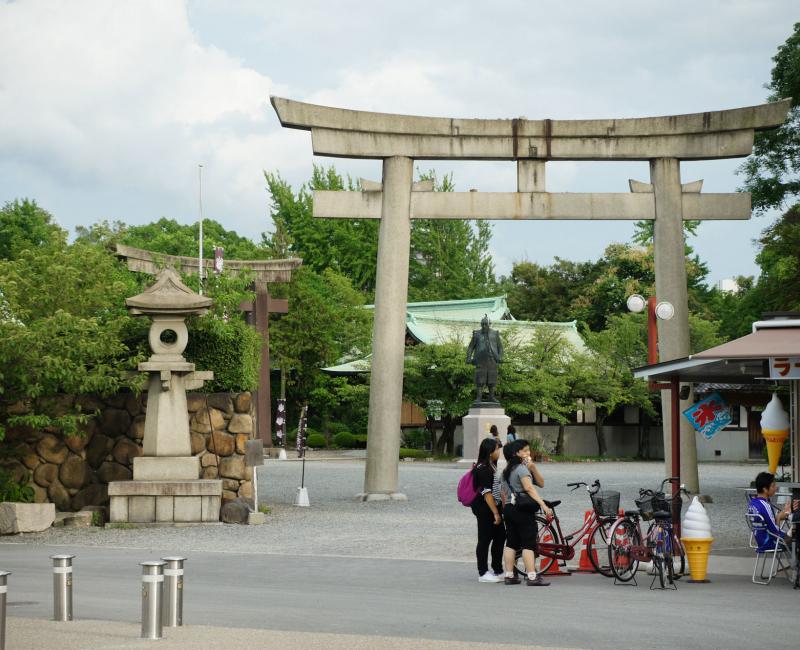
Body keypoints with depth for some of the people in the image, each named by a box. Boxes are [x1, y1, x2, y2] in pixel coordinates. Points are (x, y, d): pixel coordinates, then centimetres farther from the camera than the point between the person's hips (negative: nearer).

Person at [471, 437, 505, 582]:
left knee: (500, 536, 11)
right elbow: (487, 493, -21)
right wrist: (496, 513, -21)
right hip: (484, 510, -10)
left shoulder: (491, 466, 13)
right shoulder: (483, 469, -18)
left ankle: (497, 571, 20)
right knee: (485, 540, -2)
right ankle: (483, 573, 5)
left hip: (491, 508, 10)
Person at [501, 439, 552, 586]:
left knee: (511, 543, 9)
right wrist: (543, 505, -32)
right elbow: (529, 487, -25)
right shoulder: (522, 468, -10)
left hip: (508, 508, 9)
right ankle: (532, 577, -13)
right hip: (522, 510, -9)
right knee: (529, 543, -9)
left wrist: (533, 468, -2)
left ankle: (509, 576, 10)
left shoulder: (508, 469, 17)